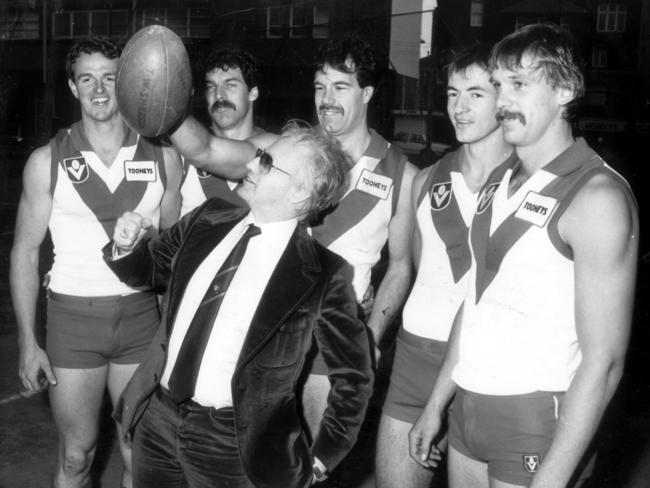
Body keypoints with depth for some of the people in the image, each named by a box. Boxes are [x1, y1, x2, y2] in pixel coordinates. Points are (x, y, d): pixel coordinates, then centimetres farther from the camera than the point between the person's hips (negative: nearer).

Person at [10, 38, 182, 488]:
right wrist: (28, 343, -3)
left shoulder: (164, 158, -2)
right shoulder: (47, 161, -4)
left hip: (141, 317, 1)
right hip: (73, 317, -1)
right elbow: (25, 252, 1)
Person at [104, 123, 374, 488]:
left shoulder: (323, 275, -14)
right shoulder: (208, 220, 0)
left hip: (232, 441, -5)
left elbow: (353, 377, -5)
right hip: (156, 415, 5)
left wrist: (322, 458, -3)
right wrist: (126, 247, -5)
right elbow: (150, 268, 16)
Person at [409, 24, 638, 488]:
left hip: (538, 420, -6)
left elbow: (603, 360, -17)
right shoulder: (500, 180, 7)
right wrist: (436, 405, 13)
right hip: (469, 407, 7)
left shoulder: (596, 195, -14)